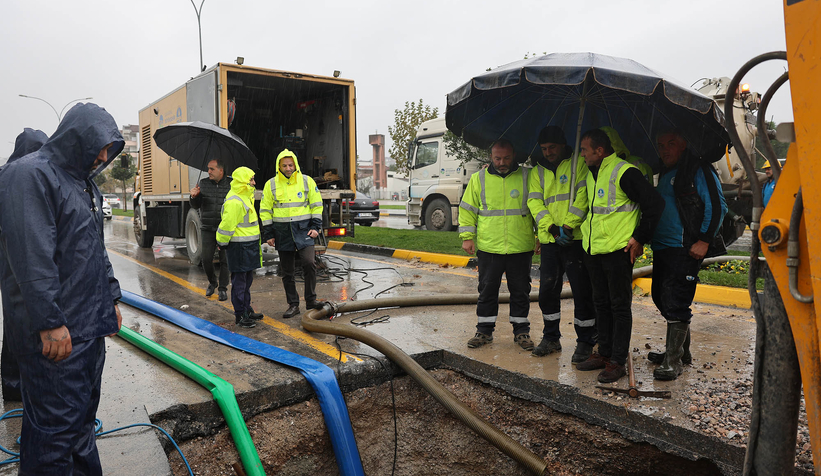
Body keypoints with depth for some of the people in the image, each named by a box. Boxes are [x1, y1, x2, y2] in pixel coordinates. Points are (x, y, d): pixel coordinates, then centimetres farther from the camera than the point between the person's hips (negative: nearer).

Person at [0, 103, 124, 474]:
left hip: (91, 326, 10)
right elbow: (31, 258, -21)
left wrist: (111, 299, 21)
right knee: (56, 423, -2)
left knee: (83, 413, 19)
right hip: (56, 332, -9)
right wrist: (50, 321, -22)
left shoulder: (86, 185, 17)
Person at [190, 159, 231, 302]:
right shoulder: (203, 184, 7)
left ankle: (223, 289, 13)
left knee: (224, 260, 1)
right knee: (206, 260, 0)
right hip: (208, 229, 2)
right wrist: (194, 197, -13)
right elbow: (196, 206, 7)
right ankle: (212, 282, 25)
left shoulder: (231, 184, 1)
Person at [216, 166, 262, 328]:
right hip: (239, 247, -10)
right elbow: (227, 225, -19)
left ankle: (247, 310, 28)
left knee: (247, 280, 17)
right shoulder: (234, 202, -20)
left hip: (249, 246, 10)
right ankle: (239, 316, 4)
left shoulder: (245, 198, 16)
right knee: (239, 281, -3)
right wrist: (222, 243, -9)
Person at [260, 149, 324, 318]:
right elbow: (265, 211, 7)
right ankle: (293, 305, 17)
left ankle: (311, 300, -3)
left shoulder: (307, 181, 2)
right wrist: (268, 234, 2)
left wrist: (315, 227, -2)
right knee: (287, 271, 6)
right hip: (282, 232, 2)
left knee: (309, 262, -18)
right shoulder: (271, 184, 3)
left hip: (303, 229, -1)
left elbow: (317, 205, 7)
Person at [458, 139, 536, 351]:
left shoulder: (527, 177, 4)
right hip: (488, 248, 0)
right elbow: (467, 209, 9)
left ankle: (521, 331, 22)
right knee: (487, 291, 8)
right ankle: (484, 331, 21)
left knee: (520, 292, 8)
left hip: (521, 248, 0)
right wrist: (467, 236, 2)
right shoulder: (478, 178, 5)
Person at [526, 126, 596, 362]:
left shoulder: (578, 165, 1)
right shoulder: (537, 172, 15)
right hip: (549, 240, 5)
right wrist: (551, 226, -12)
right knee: (547, 291, 11)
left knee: (582, 293, -2)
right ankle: (551, 338, 26)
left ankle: (585, 342, 12)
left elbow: (582, 197, -10)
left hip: (576, 239, -5)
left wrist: (568, 226, -19)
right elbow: (534, 202, 3)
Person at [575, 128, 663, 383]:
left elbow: (654, 204, -14)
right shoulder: (591, 174, 13)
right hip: (594, 250, 8)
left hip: (618, 250, -8)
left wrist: (640, 238, -12)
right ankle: (604, 353, 26)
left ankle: (617, 361, 7)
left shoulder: (625, 172, -13)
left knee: (619, 305, 0)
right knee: (601, 303, 14)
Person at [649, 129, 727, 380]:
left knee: (675, 303, -8)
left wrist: (704, 240, -17)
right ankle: (680, 350, 28)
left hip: (685, 249, -9)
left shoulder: (698, 170, -6)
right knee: (661, 297, 14)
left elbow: (717, 206, -11)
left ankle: (673, 360, 0)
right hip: (661, 247, 9)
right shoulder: (664, 174, 19)